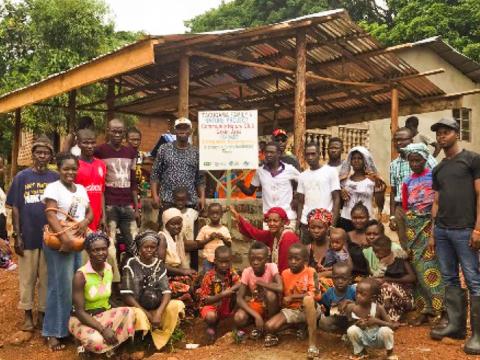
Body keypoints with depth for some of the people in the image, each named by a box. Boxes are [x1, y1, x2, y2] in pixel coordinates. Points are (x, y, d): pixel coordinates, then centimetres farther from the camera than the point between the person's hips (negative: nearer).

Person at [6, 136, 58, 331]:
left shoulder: (55, 178, 0)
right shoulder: (21, 177, -2)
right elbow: (15, 208, -1)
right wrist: (17, 236, -5)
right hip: (28, 236, -1)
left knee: (46, 277, 9)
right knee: (27, 277, 9)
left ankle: (43, 313, 23)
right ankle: (28, 315, 23)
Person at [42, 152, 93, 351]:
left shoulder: (81, 189, 14)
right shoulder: (53, 188, -7)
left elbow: (90, 212, 15)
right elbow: (50, 216, -17)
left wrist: (85, 222, -9)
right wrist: (64, 238, -28)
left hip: (79, 242, 7)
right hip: (59, 243, -7)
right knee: (61, 286, -5)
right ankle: (53, 332, 2)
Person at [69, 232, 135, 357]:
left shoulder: (109, 269, -1)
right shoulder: (80, 275, -19)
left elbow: (108, 297, 7)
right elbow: (80, 311, -20)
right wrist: (103, 329, -28)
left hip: (105, 314, 5)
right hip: (83, 319, -5)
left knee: (129, 313, -25)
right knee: (96, 340, -37)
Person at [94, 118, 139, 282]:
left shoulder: (131, 152, 14)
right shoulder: (100, 151, -1)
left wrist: (136, 207, 14)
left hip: (127, 206, 5)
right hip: (109, 206, -5)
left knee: (134, 244, 6)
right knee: (110, 245, -4)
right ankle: (115, 280, 4)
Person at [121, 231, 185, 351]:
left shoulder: (159, 265, 4)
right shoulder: (131, 264, -7)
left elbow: (167, 292, -4)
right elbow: (127, 295, -11)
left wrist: (159, 313, -22)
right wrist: (147, 314, -17)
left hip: (157, 309, 4)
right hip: (139, 309, -4)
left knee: (178, 305, -20)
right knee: (138, 316, -37)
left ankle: (160, 340, -6)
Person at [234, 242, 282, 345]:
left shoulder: (271, 267, -20)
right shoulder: (247, 272, -14)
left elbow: (279, 288, -38)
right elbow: (239, 298, -17)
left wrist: (260, 282, -24)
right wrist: (256, 316, -28)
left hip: (269, 306, -1)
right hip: (254, 306, 1)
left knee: (270, 293, -35)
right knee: (238, 318, -29)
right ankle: (259, 327, 6)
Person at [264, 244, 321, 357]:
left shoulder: (311, 272, -10)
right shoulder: (285, 273, 2)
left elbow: (314, 294, -21)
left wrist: (291, 297, -17)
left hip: (309, 310, -3)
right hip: (291, 310, 4)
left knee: (308, 299, -40)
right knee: (269, 326, -23)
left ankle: (312, 343, -35)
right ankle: (295, 327, 7)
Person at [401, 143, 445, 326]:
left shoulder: (434, 176, 0)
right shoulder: (407, 182, 11)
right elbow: (405, 209, 12)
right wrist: (404, 238, 10)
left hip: (432, 223, -4)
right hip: (413, 226, 4)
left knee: (431, 266, -9)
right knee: (419, 267, 5)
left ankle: (440, 309, -3)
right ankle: (424, 310, 11)